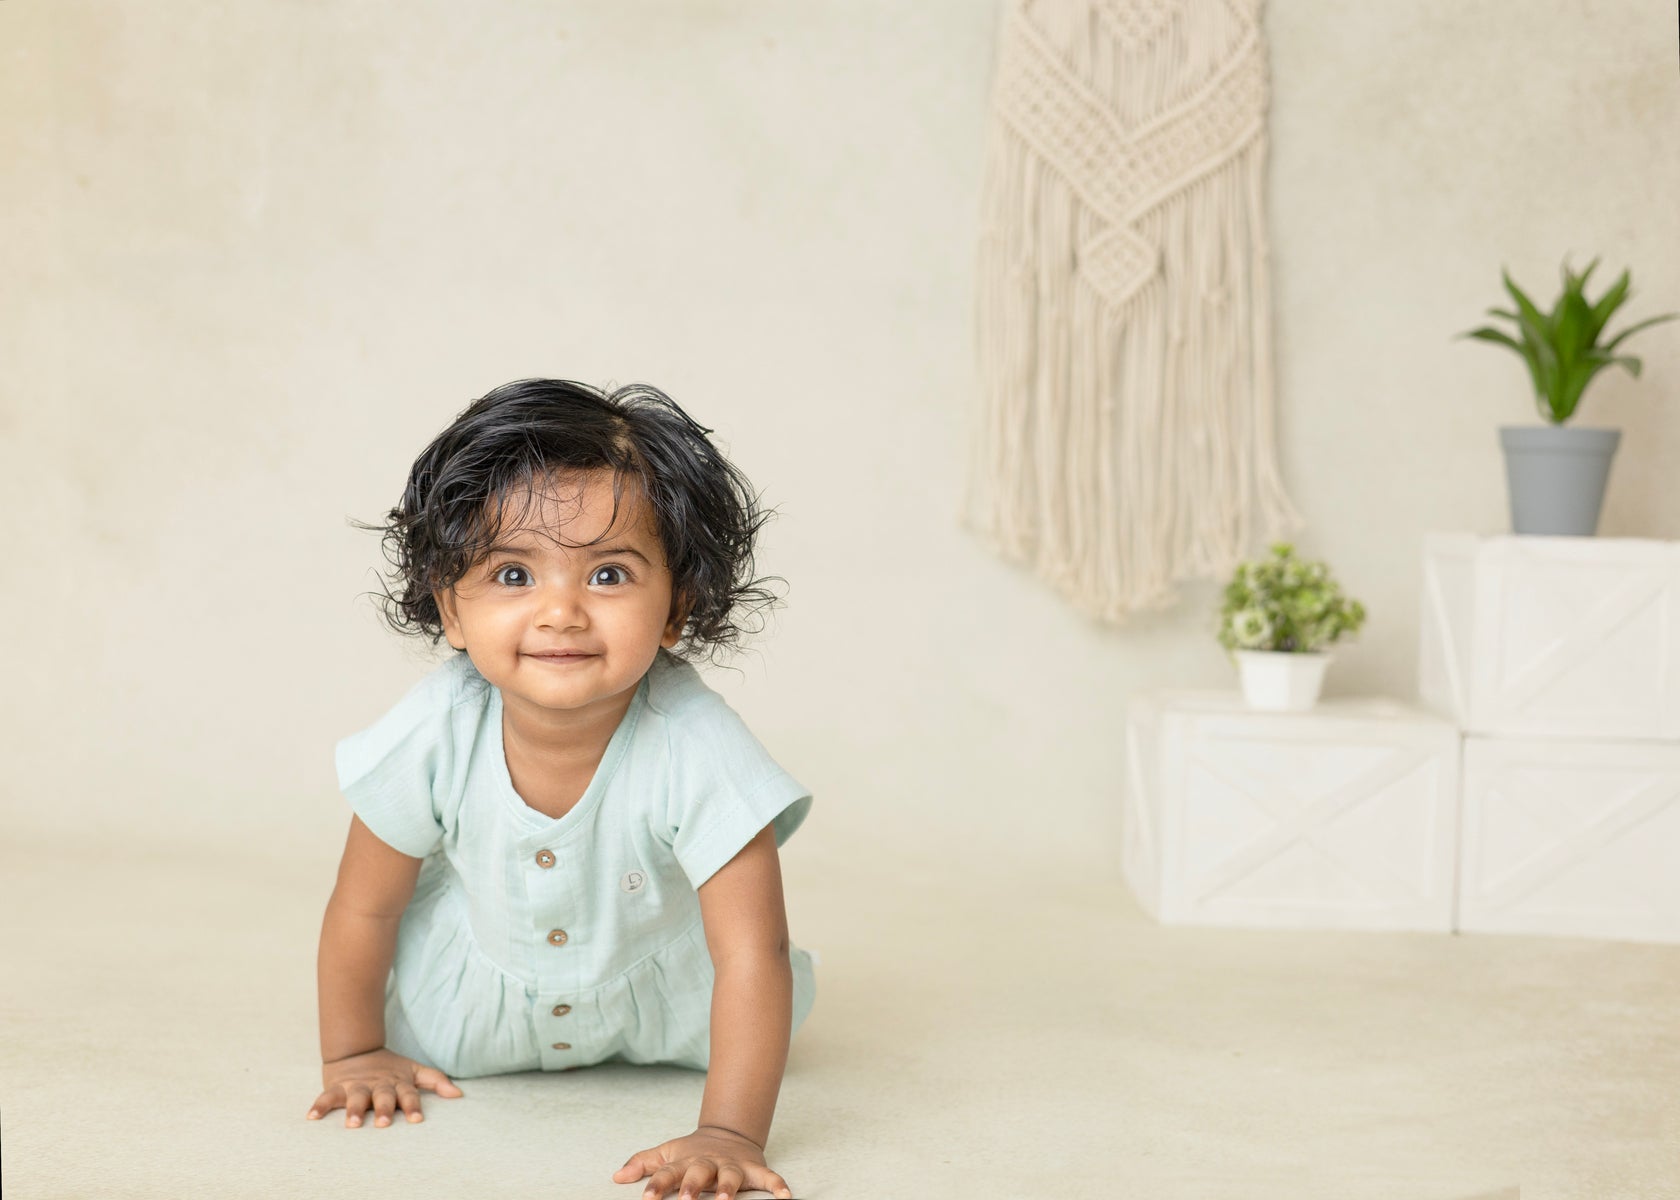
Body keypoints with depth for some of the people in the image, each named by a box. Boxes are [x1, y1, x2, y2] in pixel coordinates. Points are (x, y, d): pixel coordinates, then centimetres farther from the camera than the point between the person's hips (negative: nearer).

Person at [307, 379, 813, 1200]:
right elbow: (364, 908, -14)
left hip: (657, 977, 0)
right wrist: (352, 1057, -4)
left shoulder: (695, 749, -40)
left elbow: (752, 955, -38)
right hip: (481, 971, 1)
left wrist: (728, 1134, -46)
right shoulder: (433, 737, -33)